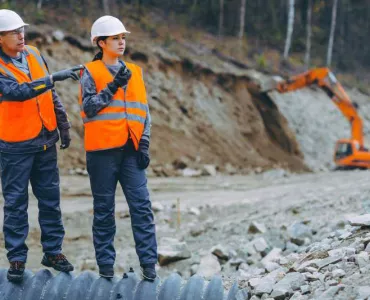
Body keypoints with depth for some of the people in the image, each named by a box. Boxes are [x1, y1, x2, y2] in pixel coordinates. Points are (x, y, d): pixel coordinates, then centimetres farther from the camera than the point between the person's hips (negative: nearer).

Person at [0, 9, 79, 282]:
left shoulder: (34, 55, 5)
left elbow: (52, 96, 14)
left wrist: (63, 125, 14)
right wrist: (54, 78, -34)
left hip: (45, 141, 6)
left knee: (50, 198, 12)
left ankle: (53, 251, 23)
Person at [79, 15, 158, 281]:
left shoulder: (135, 72, 13)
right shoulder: (91, 72, 1)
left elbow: (144, 111, 13)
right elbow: (88, 108, -10)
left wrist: (144, 144, 4)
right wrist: (113, 86, -15)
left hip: (130, 150, 3)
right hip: (102, 150, -3)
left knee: (142, 205, -3)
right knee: (104, 209, 4)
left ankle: (148, 261, 1)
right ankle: (105, 263, 12)